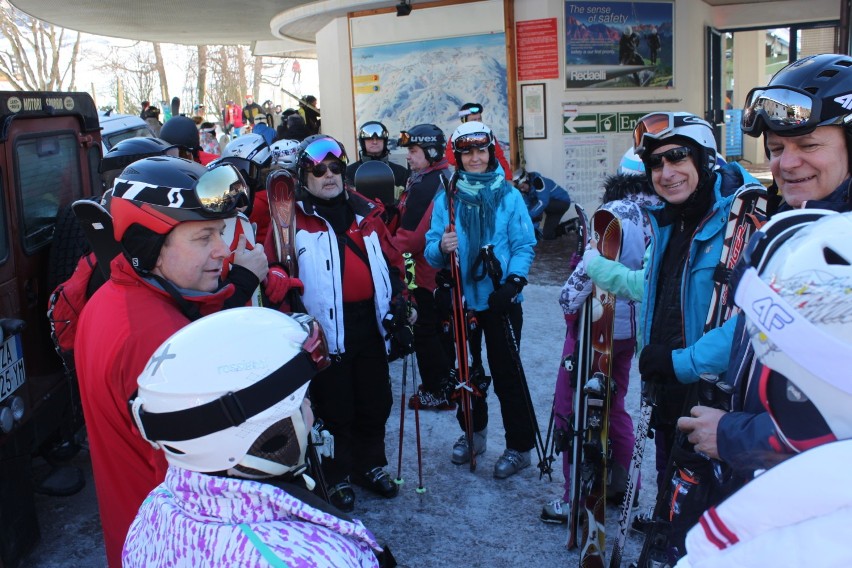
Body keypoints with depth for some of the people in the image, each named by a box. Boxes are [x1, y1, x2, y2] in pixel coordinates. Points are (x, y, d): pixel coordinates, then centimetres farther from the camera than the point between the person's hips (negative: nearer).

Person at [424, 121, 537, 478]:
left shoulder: (509, 197, -3)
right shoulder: (446, 198, 1)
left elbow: (524, 245, -4)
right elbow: (431, 251, -1)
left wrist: (514, 280, -20)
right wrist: (442, 247, -23)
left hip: (500, 301, -2)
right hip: (460, 299, 3)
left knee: (506, 373, 4)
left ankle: (519, 446, 18)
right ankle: (472, 433, 36)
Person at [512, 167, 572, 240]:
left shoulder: (537, 181, -31)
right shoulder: (524, 190, -5)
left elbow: (543, 202, -40)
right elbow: (527, 207, -6)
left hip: (563, 201, -9)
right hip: (552, 205, 9)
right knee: (547, 235, 2)